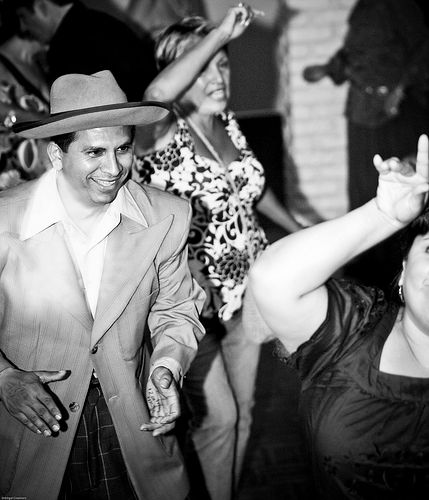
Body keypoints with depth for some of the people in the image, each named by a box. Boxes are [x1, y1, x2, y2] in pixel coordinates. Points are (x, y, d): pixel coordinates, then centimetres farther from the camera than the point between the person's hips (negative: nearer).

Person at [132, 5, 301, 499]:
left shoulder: (226, 121, 3)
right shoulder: (161, 135, -17)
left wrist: (297, 229, 26)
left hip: (247, 287, 7)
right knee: (217, 417, 1)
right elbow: (157, 96, -43)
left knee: (243, 408, 17)